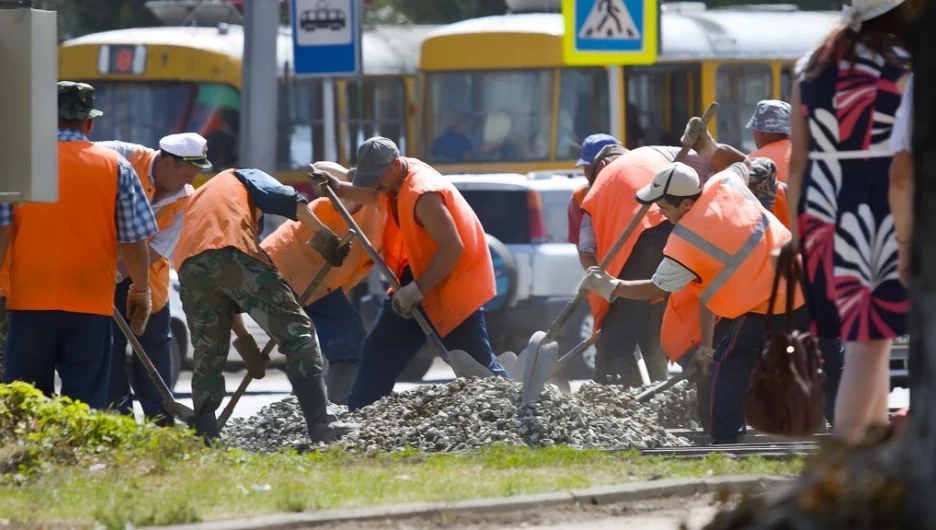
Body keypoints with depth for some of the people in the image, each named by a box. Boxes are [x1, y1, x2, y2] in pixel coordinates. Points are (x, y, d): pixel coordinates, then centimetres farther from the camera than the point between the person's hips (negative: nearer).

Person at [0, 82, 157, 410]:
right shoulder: (115, 166, 2)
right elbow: (134, 239, 2)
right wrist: (141, 290, 15)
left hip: (30, 301, 0)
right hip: (92, 304, 0)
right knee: (85, 405, 2)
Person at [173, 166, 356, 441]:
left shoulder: (196, 200, 44)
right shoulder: (241, 178, 32)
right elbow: (283, 198, 6)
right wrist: (322, 232, -2)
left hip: (188, 263, 5)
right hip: (232, 251, -5)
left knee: (208, 357, 18)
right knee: (296, 331, -2)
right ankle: (320, 424, -13)